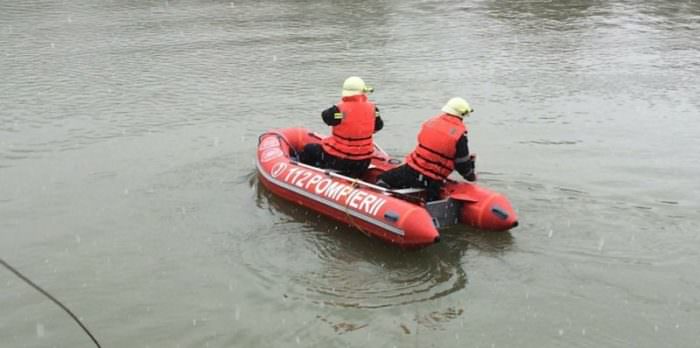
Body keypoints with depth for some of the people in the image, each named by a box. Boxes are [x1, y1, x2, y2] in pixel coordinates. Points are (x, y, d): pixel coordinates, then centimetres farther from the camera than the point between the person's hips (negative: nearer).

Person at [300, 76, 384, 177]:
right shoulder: (372, 108, -5)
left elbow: (325, 116, 1)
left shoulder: (339, 109, -19)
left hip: (337, 159, -4)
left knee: (309, 149, 18)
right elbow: (378, 126, 11)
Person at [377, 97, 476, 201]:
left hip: (411, 170, 2)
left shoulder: (430, 122, 4)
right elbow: (462, 163, -4)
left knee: (383, 180, 19)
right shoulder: (459, 135, -10)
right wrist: (471, 176, 16)